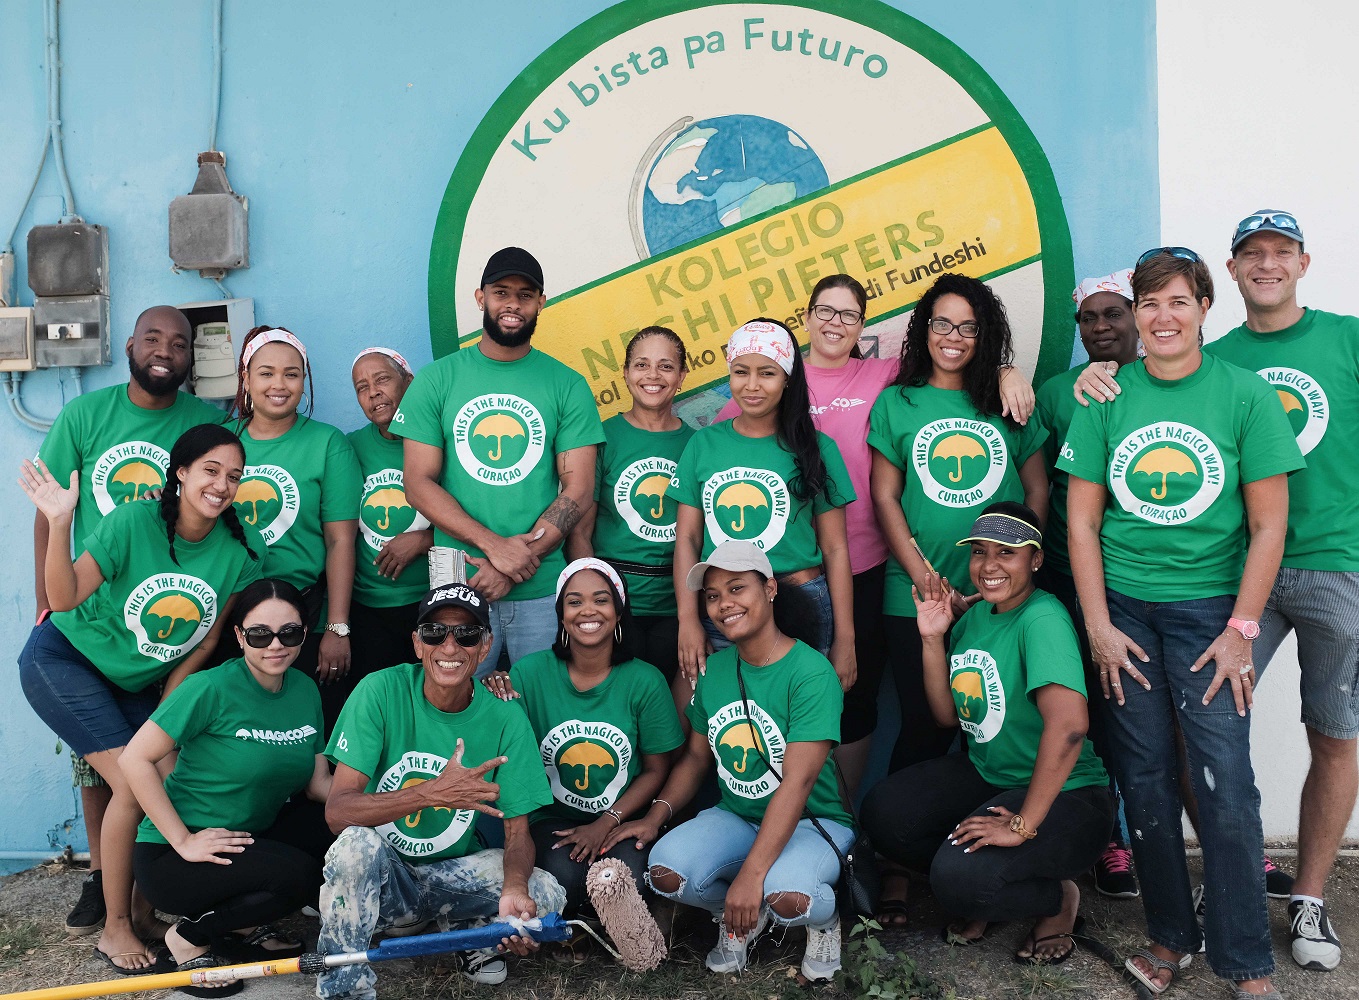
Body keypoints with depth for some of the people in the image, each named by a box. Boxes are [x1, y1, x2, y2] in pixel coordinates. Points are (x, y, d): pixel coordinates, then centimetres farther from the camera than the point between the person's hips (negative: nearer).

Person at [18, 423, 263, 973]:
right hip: (65, 659, -4)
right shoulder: (134, 520, -24)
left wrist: (163, 708, -4)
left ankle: (146, 910, 13)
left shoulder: (241, 549, -15)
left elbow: (207, 639, -5)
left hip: (137, 681, 4)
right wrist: (59, 524, -37)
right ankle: (115, 929, 2)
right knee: (134, 784, -14)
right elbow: (65, 598, -25)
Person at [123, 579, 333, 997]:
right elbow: (135, 759, -19)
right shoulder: (212, 688, -20)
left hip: (254, 833, 7)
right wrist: (183, 841, -21)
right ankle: (189, 938, -1)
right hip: (170, 854, -7)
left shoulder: (305, 691, 0)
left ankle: (248, 925, 8)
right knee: (300, 874, -27)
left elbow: (318, 783, 0)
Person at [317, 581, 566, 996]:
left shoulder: (506, 719, -10)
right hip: (380, 875, -2)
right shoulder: (381, 691, -16)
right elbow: (337, 811, -21)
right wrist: (433, 794, -36)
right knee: (356, 842, -34)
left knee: (546, 894, -22)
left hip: (454, 873, 3)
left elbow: (518, 832, -9)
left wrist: (514, 889, -32)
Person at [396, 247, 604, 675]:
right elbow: (419, 484, -2)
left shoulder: (568, 385, 3)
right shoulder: (435, 381, 4)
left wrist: (516, 565, -13)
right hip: (457, 584, 0)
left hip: (542, 590, 0)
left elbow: (578, 489, -2)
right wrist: (494, 545, -14)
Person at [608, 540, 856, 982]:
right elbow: (695, 755, 10)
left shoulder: (811, 672, -19)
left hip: (814, 820, -5)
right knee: (665, 871, -23)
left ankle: (824, 918, 3)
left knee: (785, 895, -35)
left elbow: (797, 781, -25)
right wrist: (656, 815, -8)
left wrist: (751, 874, -31)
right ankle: (738, 916, 10)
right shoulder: (713, 669, 1)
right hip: (735, 816, 5)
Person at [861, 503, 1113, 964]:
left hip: (1063, 795, -7)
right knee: (883, 813, -12)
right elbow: (948, 715, 7)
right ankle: (976, 893, 13)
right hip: (987, 776, 8)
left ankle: (1058, 899, 6)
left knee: (959, 877, -27)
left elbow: (1068, 724, -35)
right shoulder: (975, 614, 5)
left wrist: (1023, 823, -30)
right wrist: (933, 638, -6)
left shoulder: (1042, 618, -22)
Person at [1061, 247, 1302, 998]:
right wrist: (1098, 626, -2)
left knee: (1225, 783, -3)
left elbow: (1268, 526, -2)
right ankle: (1170, 936, 25)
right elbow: (1081, 521, 3)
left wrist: (1240, 631, -7)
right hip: (1124, 607, 2)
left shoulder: (1244, 394, -2)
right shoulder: (1105, 399, 2)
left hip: (1208, 608, -2)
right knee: (1144, 780, 8)